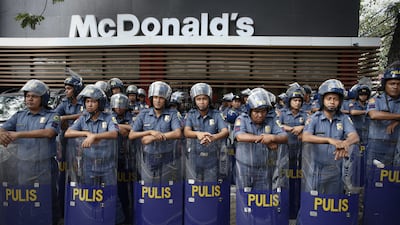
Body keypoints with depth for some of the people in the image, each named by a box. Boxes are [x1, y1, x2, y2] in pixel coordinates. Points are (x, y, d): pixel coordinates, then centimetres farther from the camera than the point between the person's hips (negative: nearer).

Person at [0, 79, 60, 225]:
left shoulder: (51, 116, -2)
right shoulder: (19, 116, 11)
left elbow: (49, 132, -20)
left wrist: (19, 134, -24)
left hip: (44, 167, -3)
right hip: (20, 166, 3)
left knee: (47, 201, 5)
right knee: (19, 202, 9)